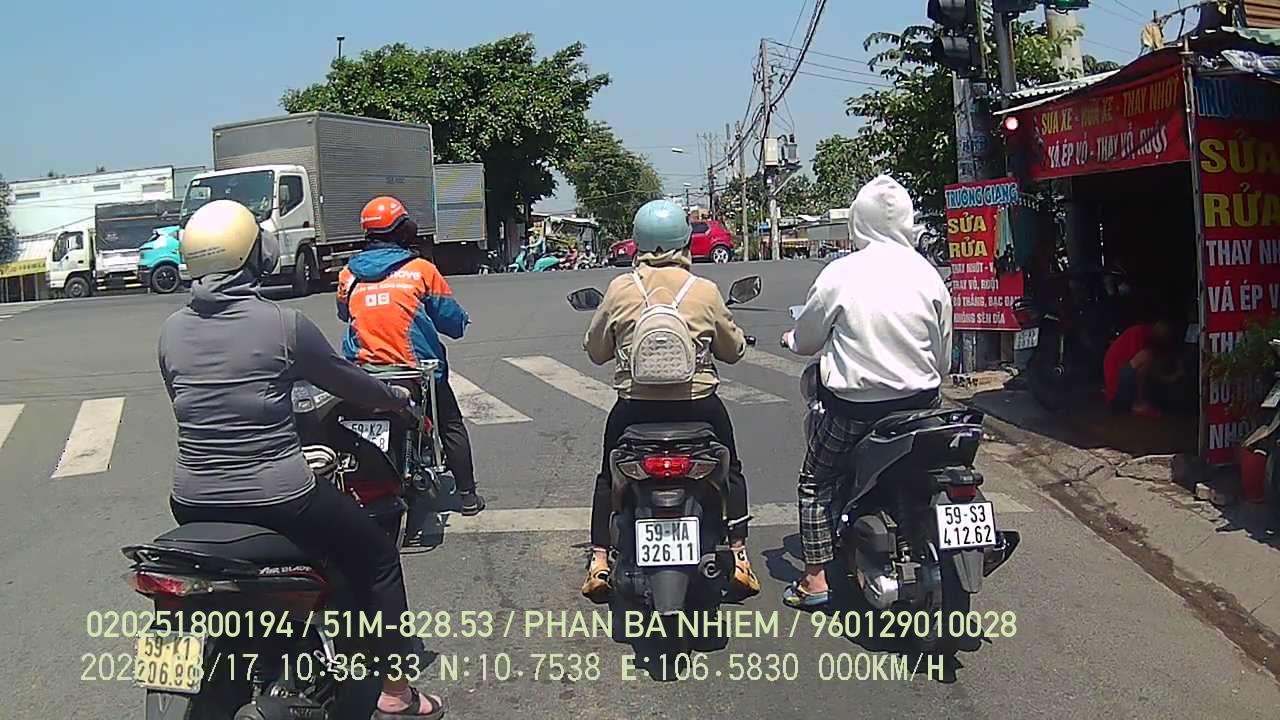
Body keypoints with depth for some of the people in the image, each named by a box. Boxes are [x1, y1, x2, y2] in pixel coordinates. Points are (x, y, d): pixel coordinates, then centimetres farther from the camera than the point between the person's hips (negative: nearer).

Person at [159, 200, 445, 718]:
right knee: (378, 560, 16)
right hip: (278, 497, -5)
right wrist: (397, 397, 22)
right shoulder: (283, 324, -11)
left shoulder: (171, 332, 2)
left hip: (194, 501, 5)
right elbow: (347, 382, 2)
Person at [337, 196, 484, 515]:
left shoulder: (348, 273, 3)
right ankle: (466, 495, 15)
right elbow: (452, 321, -4)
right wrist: (462, 321, 18)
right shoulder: (421, 269, -7)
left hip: (362, 370, 3)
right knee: (451, 427, 14)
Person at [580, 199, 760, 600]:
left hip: (635, 406, 1)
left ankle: (598, 562, 17)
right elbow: (734, 350, 6)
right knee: (730, 470, 23)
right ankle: (739, 558, 17)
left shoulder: (620, 289, -4)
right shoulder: (705, 291, -5)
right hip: (697, 403, 0)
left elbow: (595, 350, 5)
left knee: (609, 476, 23)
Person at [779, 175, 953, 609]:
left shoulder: (840, 274, -11)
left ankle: (814, 581, 12)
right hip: (921, 401, 4)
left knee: (815, 484, 14)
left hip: (853, 406, -3)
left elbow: (805, 340, 1)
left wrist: (791, 339, 24)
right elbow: (943, 356, 7)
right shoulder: (928, 275, -1)